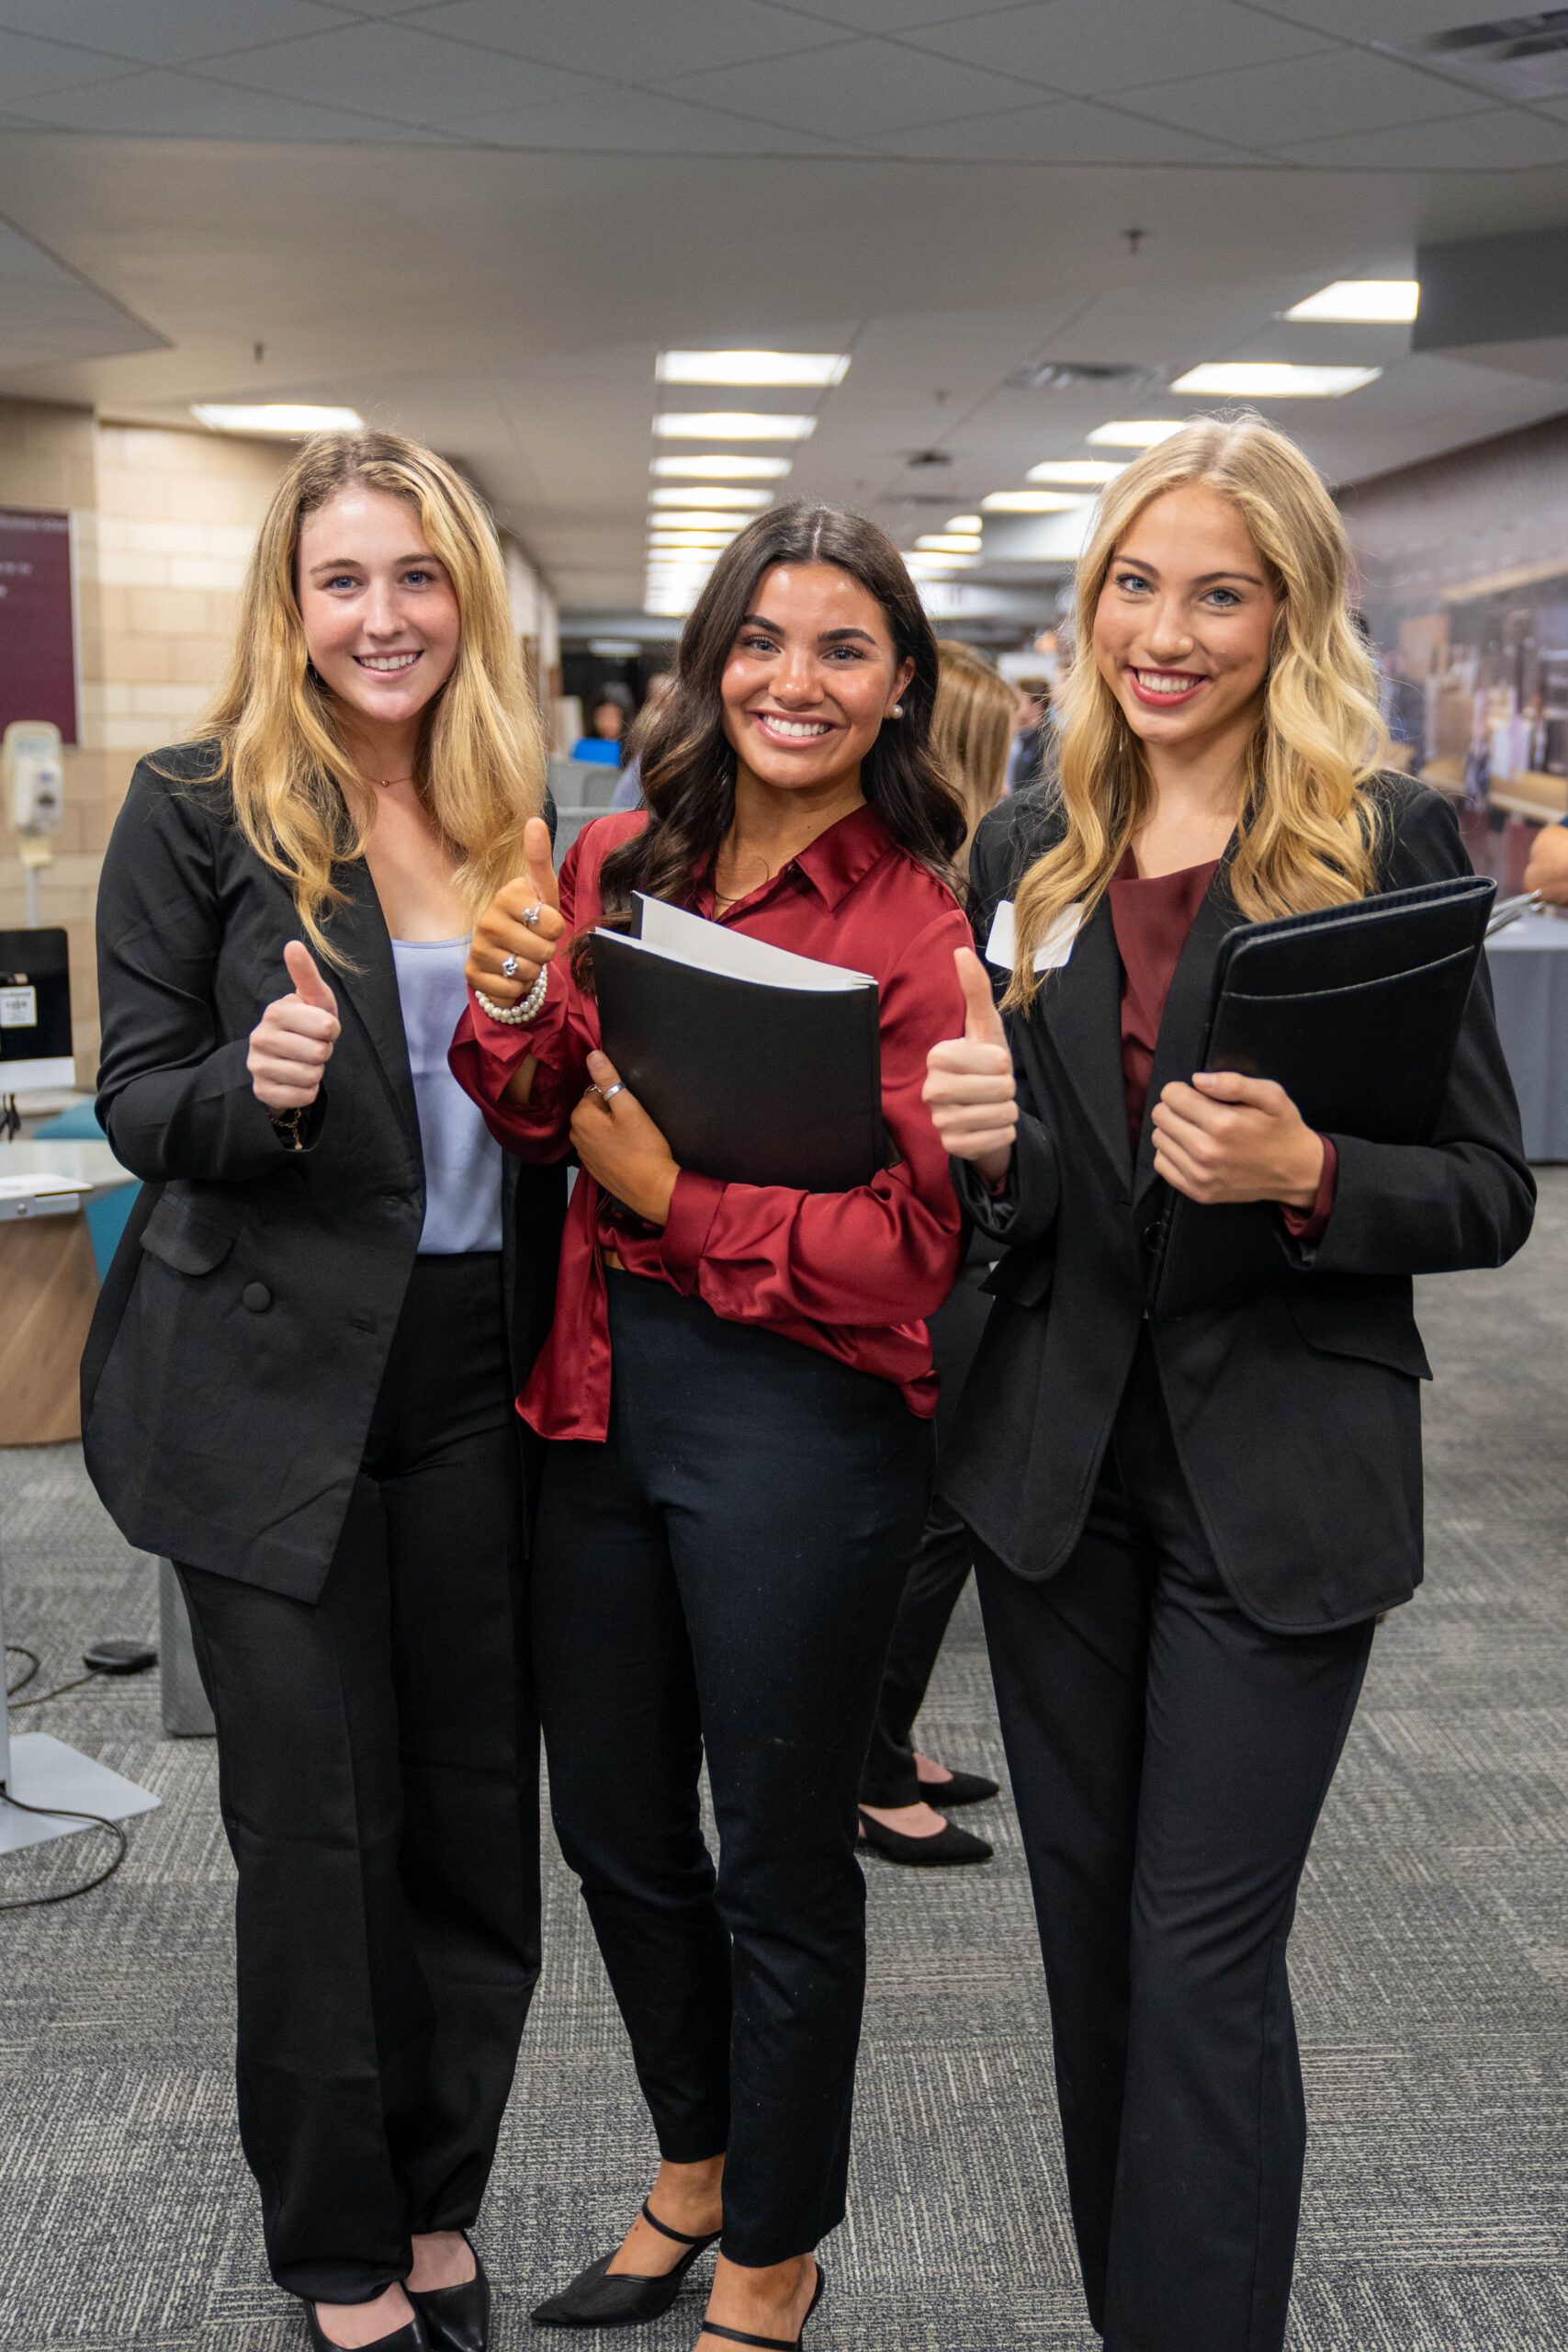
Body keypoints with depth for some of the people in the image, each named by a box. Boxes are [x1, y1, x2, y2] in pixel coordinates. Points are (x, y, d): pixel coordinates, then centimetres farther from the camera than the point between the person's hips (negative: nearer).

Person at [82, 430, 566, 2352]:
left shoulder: (505, 816, 11)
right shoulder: (198, 808, -3)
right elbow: (135, 1100, -5)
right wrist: (255, 1088, -25)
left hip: (478, 1376, 4)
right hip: (276, 1387, -4)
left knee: (477, 1797, 10)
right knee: (317, 1816, 5)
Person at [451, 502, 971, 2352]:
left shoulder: (915, 927, -12)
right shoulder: (614, 865, 5)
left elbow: (911, 1245, -14)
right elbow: (541, 1129, 9)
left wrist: (682, 1193, -21)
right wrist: (512, 1017, -11)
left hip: (800, 1419, -6)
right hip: (601, 1387, 6)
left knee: (778, 1863, 11)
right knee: (613, 1826, 20)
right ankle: (694, 2164, 47)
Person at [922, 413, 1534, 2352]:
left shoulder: (1387, 844, -6)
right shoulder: (1028, 852, 7)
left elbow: (1491, 1193, -6)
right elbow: (1008, 1205, 11)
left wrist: (1307, 1176, -25)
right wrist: (985, 1150, -11)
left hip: (1283, 1476, -4)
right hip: (1059, 1452, 5)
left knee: (1202, 1954, 0)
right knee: (1088, 1923, 16)